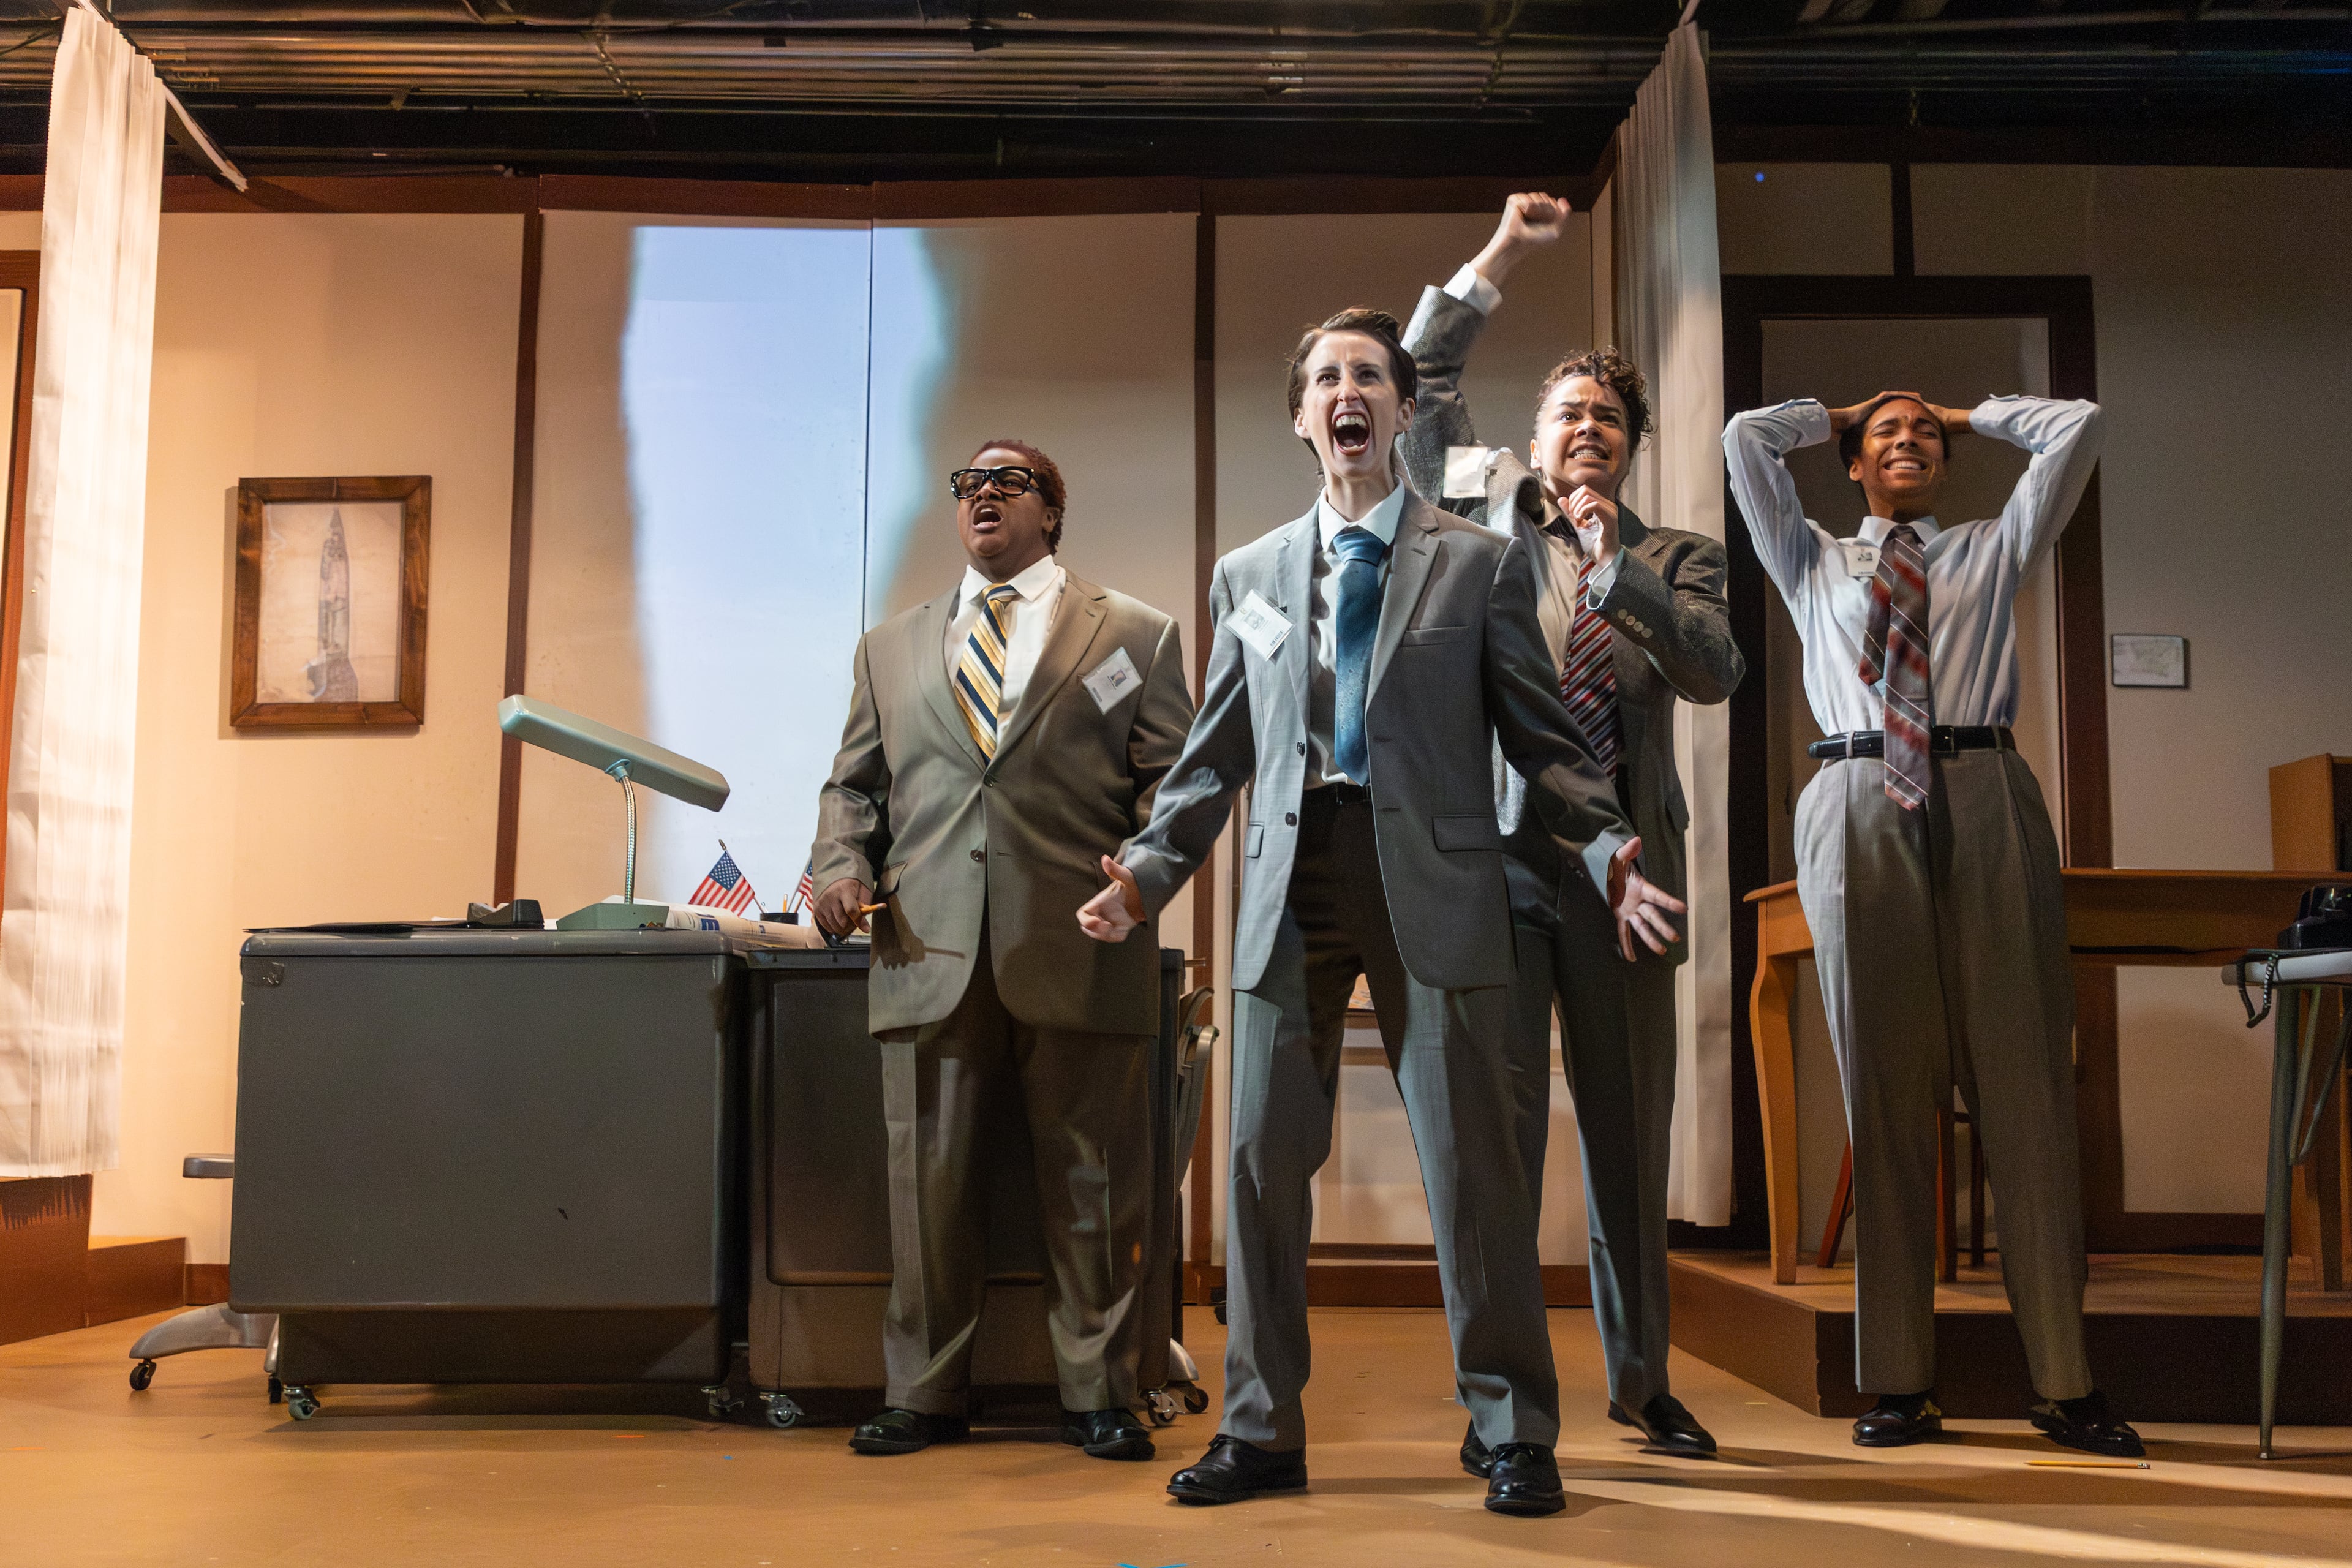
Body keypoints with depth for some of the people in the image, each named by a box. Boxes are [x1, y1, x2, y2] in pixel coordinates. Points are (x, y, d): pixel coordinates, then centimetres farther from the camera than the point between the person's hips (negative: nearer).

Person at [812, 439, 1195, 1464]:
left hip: (1080, 956, -2)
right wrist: (843, 865, 2)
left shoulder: (1134, 635, 13)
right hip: (931, 956, 2)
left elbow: (1174, 775, 7)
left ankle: (1097, 1397, 15)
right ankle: (923, 1394, 18)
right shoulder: (891, 648, 22)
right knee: (927, 1181, 5)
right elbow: (854, 785, 22)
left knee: (1093, 1186, 2)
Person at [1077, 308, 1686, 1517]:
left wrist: (1608, 848, -11)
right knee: (1265, 1157, 4)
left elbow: (1544, 737, 5)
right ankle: (1261, 1431, 16)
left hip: (1432, 884, -2)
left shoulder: (1481, 565, 9)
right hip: (1290, 882, 3)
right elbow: (1215, 755, 16)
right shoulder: (1248, 576, 17)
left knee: (1471, 1156, -2)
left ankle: (1514, 1435, 11)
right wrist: (1146, 870, 2)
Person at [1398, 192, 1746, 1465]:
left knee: (1631, 1131, 8)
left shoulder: (1675, 558, 14)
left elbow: (1718, 669, -3)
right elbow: (1418, 391, 10)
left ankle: (1640, 1380, 22)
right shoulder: (1494, 514, 14)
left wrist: (1617, 562, -9)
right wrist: (1497, 259, 8)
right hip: (1495, 854, -1)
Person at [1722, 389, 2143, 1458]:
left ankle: (2063, 1381, -1)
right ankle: (1897, 1383, 0)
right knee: (1884, 1096, -3)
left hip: (1987, 807, 1)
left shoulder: (1993, 552, 24)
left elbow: (2076, 428, 18)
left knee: (2026, 1086, -5)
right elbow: (1746, 436, 17)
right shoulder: (1813, 563, 22)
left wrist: (1970, 413, 30)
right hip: (1862, 812, 0)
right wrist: (1837, 416, 31)